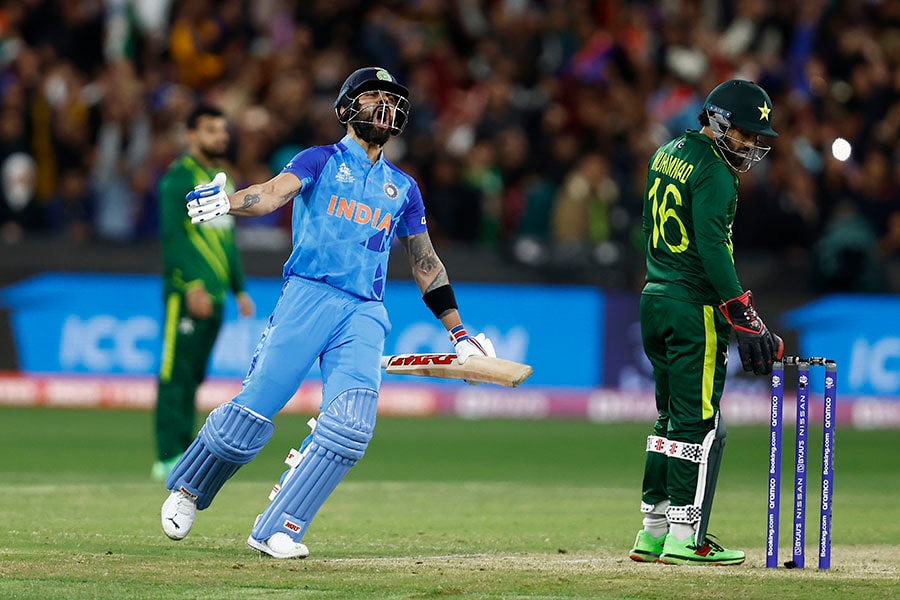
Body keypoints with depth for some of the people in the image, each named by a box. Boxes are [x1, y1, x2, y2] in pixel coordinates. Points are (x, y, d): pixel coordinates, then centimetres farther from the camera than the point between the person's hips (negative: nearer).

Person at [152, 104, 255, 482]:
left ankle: (182, 454, 13)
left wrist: (239, 289, 21)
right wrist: (193, 285, -22)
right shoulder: (179, 177, -7)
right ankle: (169, 458, -9)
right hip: (187, 292, -8)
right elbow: (172, 235, -15)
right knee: (176, 374, -8)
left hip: (214, 293, 8)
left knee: (194, 376, 9)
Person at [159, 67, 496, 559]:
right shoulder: (321, 161, 8)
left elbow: (425, 263, 26)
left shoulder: (403, 188, 20)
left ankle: (277, 531, -12)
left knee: (350, 426, -16)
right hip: (307, 296, -4)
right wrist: (225, 203, -34)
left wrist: (457, 333, 22)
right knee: (254, 410, -9)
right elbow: (275, 192, -12)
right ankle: (188, 490, 16)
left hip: (365, 315, 4)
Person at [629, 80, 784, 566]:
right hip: (694, 307, -9)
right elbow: (712, 247, -22)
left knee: (671, 417, 15)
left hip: (654, 300, 9)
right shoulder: (713, 170, -14)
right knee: (699, 423, -6)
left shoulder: (667, 153, 15)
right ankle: (684, 538, -7)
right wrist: (746, 321, -23)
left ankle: (653, 532, 16)